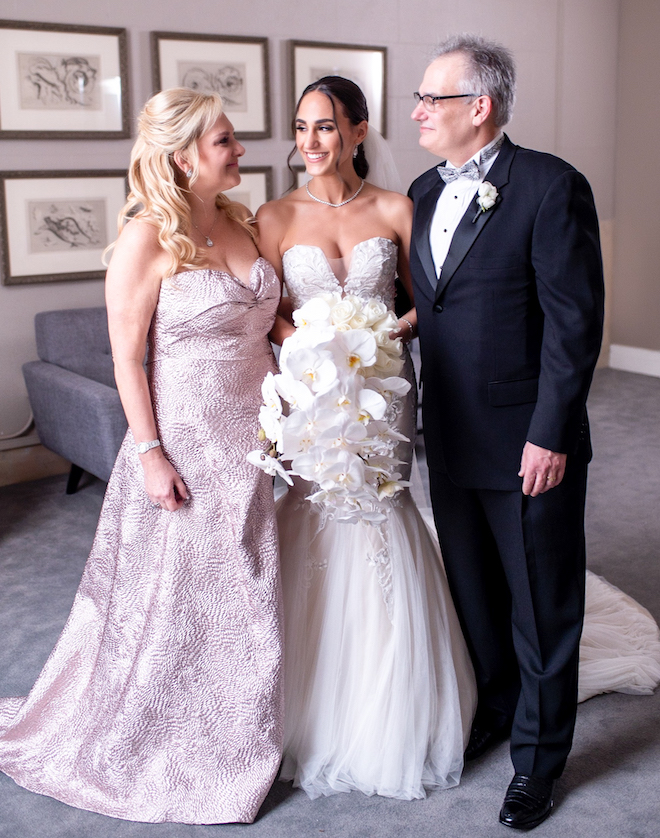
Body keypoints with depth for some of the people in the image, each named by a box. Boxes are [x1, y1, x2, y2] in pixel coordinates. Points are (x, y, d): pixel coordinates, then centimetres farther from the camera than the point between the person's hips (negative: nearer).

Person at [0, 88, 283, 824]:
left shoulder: (241, 224, 6)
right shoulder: (145, 240, -15)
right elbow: (127, 356, -14)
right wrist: (150, 453, -17)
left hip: (249, 443, 7)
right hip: (185, 443, -7)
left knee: (242, 598, 18)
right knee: (172, 598, 8)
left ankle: (232, 742, 39)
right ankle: (149, 752, 32)